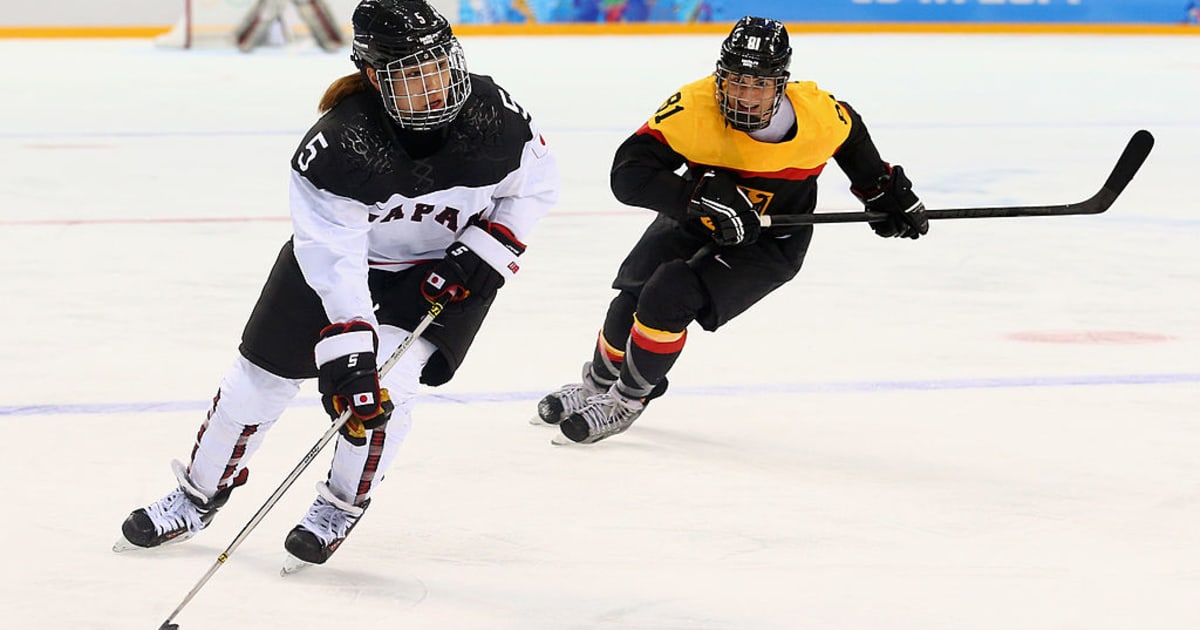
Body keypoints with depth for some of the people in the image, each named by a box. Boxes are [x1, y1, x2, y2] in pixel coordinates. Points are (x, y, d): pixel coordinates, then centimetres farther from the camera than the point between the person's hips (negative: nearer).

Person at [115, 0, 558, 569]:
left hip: (443, 264, 1)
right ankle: (200, 496, 27)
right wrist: (346, 356, -43)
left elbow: (535, 187, -7)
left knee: (389, 380, -19)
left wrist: (480, 256, -17)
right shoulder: (338, 144, -35)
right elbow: (334, 259, -36)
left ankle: (341, 506, 6)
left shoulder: (494, 117, -27)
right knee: (263, 372, 3)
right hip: (345, 248, 0)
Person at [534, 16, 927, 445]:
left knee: (669, 298, -21)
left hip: (772, 241, -2)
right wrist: (702, 197, -44)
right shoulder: (692, 108, -29)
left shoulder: (818, 115, -25)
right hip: (696, 218, 2)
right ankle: (597, 384, 32)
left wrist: (885, 192, 7)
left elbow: (849, 136, 1)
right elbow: (628, 175, -33)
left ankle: (626, 400, 1)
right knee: (633, 298, -1)